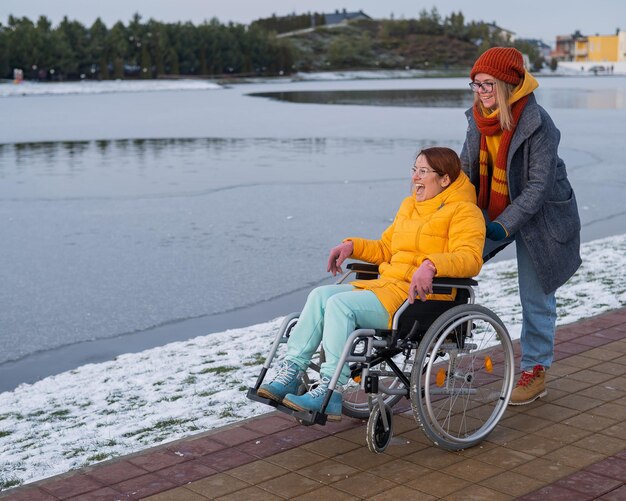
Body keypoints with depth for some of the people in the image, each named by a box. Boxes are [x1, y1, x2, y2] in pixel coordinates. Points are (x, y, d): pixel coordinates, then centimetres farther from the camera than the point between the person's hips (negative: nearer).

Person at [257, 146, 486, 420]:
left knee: (340, 303, -27)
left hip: (420, 296, -8)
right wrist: (352, 245, 11)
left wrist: (430, 264, -36)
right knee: (320, 295, -12)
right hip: (386, 284, 8)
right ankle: (291, 373, -14)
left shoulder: (463, 211, -4)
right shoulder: (409, 205, 23)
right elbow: (385, 248, 28)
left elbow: (470, 258, -20)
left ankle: (330, 392, -26)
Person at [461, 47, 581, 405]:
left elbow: (539, 184, -24)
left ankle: (536, 371, 19)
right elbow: (466, 167, 5)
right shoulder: (479, 118, -4)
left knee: (536, 297, 4)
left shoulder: (537, 123, -25)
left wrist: (505, 225, -28)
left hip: (538, 218, -6)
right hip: (493, 211, 6)